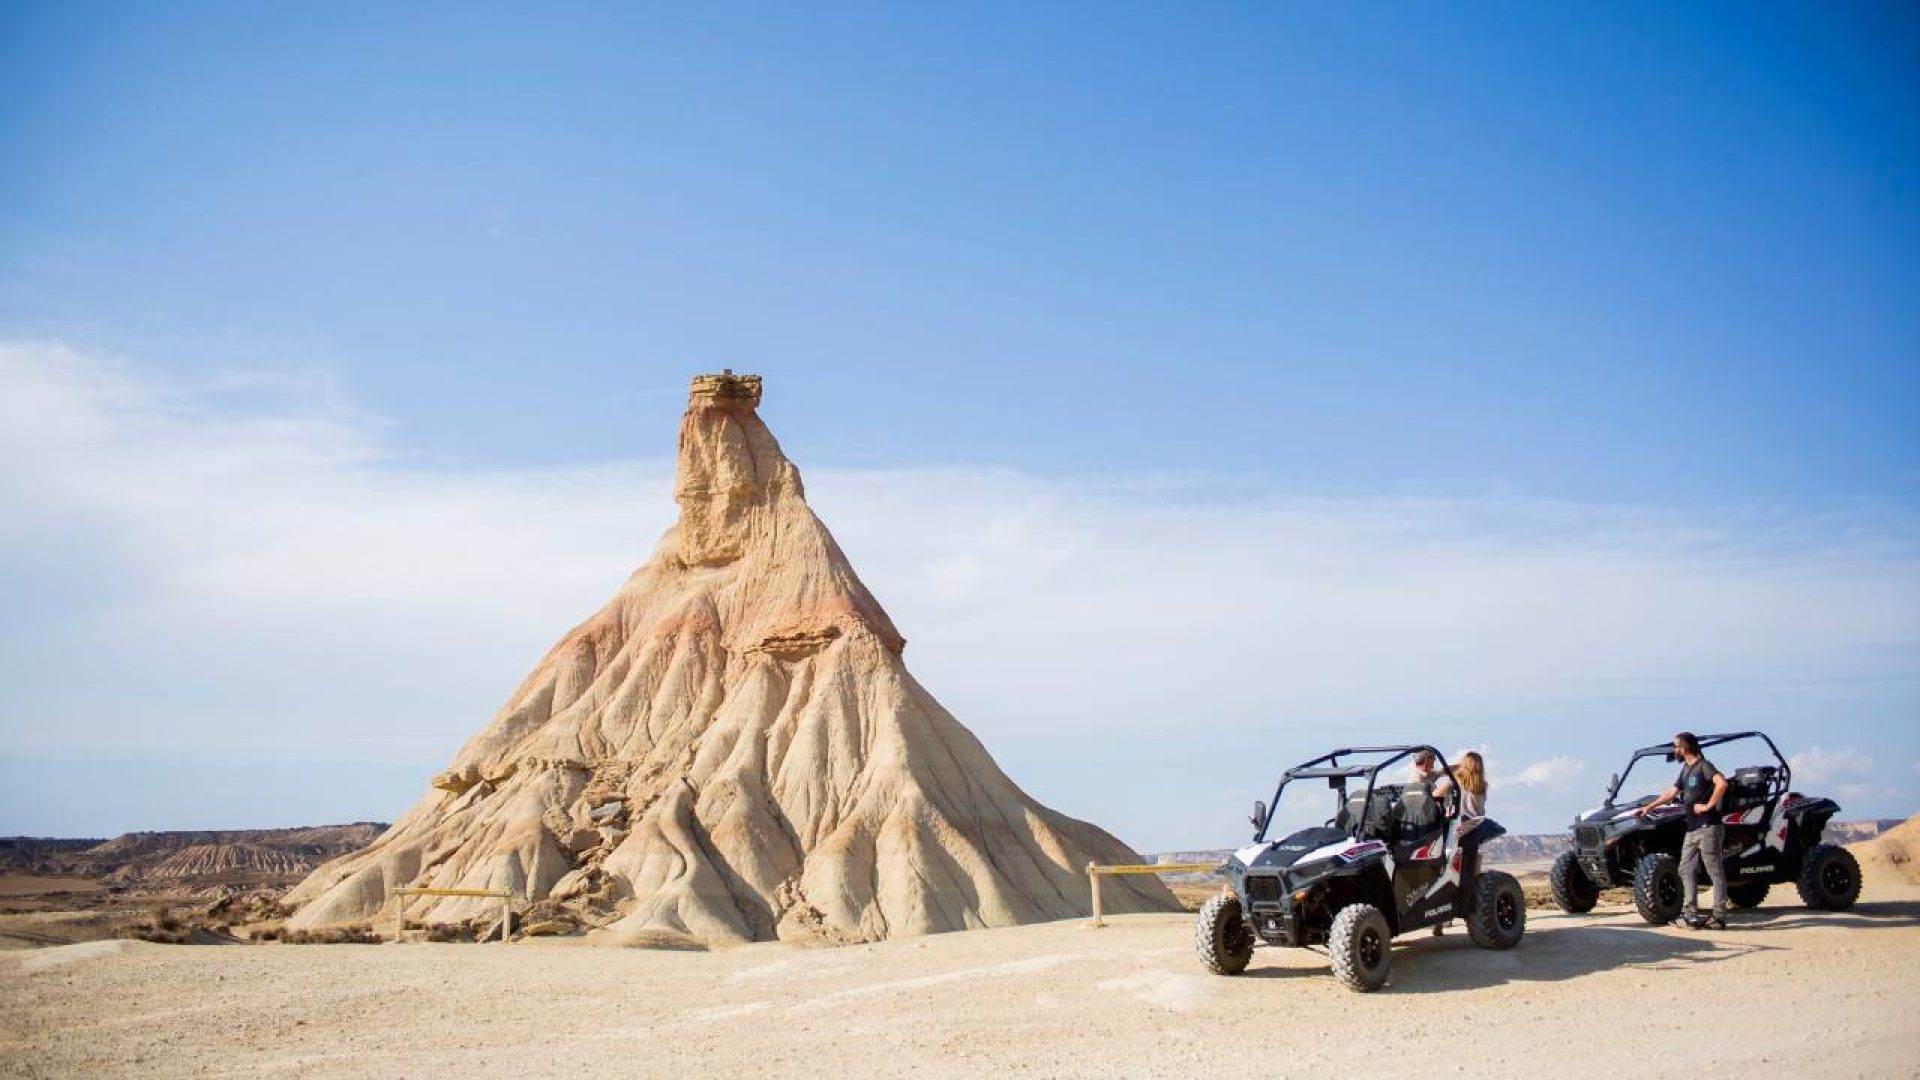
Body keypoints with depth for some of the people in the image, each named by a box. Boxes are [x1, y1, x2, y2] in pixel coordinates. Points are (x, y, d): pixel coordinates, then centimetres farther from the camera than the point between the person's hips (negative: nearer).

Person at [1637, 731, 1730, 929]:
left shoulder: (1703, 766, -8)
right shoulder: (1686, 769, 19)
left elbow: (1722, 783, -26)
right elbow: (1672, 793, 27)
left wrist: (1708, 805, -20)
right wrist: (1649, 807, 27)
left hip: (1708, 827, -10)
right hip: (1692, 829, 10)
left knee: (1715, 871, -5)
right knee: (1686, 870, 8)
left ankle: (1719, 916, -5)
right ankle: (1689, 913, 10)